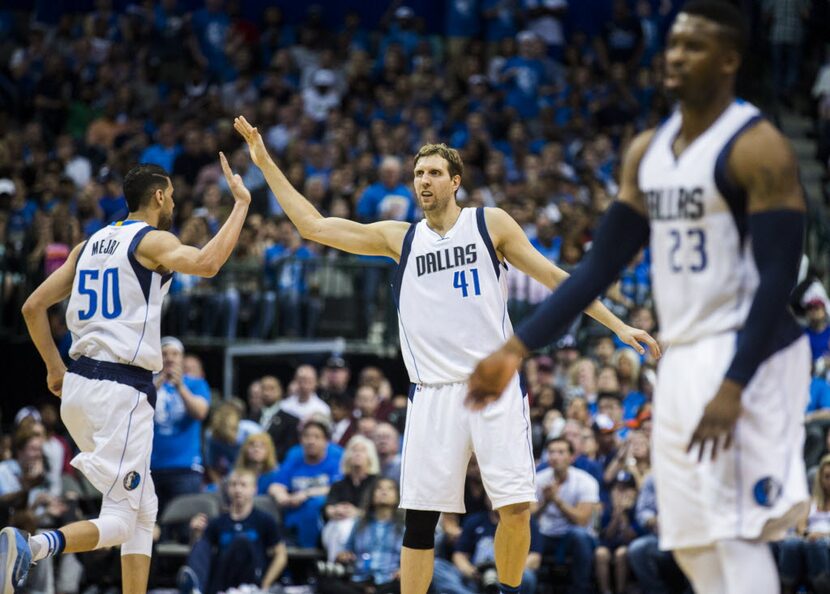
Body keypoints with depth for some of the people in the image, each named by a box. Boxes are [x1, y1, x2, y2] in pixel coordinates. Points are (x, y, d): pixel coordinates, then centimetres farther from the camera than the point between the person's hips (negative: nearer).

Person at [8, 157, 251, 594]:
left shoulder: (91, 244, 16)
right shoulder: (152, 240, -5)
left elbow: (33, 306, 16)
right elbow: (207, 263, -26)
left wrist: (54, 368, 26)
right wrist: (241, 203, -15)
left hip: (79, 384, 8)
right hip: (122, 389, -8)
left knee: (144, 508, 18)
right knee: (121, 519, -8)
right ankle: (29, 547, -31)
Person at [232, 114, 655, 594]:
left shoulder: (491, 224, 7)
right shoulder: (400, 238, 12)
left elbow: (553, 276, 7)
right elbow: (313, 225, 12)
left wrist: (617, 325, 2)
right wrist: (266, 163, 8)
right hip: (433, 393, 2)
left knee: (516, 507, -8)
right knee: (420, 515, -2)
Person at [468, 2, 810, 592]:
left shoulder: (757, 147, -12)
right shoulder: (648, 151, 12)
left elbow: (778, 277, -18)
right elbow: (600, 266, 15)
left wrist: (733, 387, -27)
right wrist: (518, 349, 9)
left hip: (745, 359, -8)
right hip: (681, 362, 8)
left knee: (737, 535, -12)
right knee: (693, 544, 9)